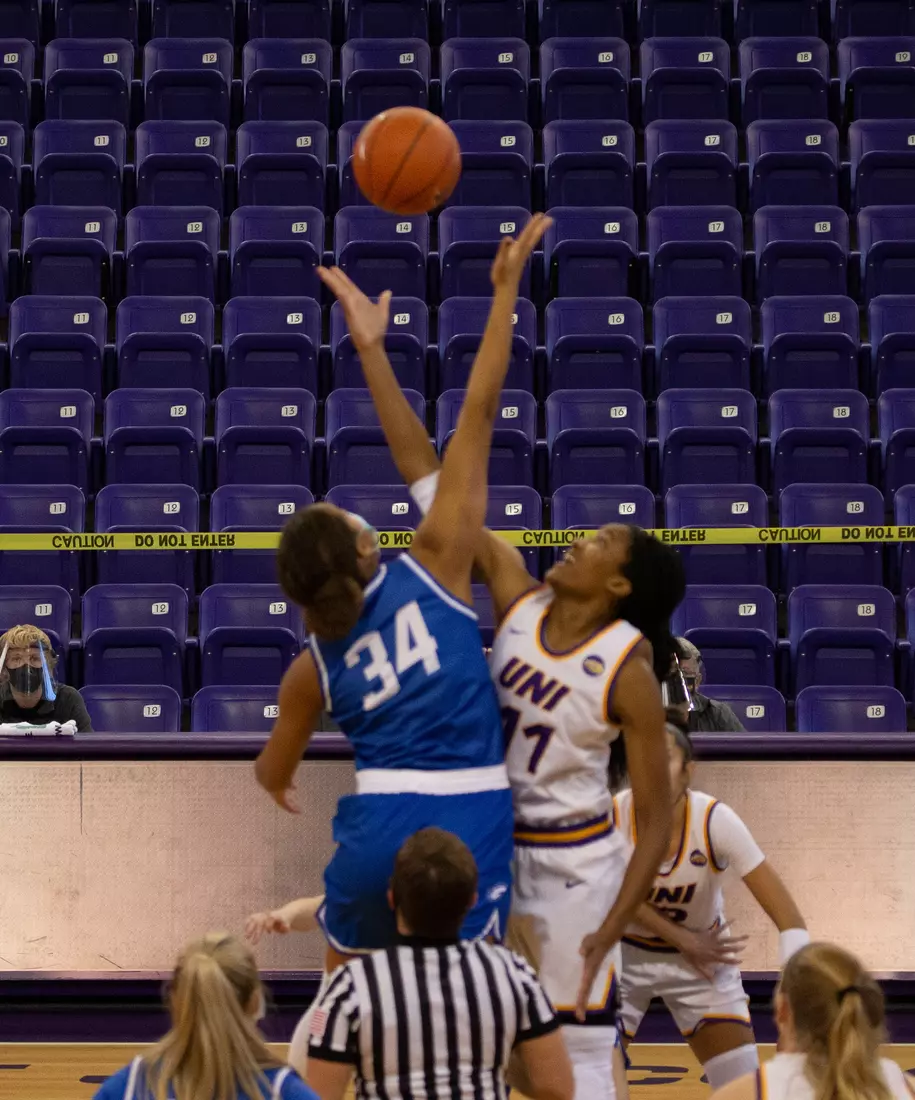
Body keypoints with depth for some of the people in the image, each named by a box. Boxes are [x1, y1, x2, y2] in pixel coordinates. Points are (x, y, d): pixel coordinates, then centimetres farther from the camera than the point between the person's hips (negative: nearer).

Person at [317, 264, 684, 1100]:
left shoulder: (629, 673, -16)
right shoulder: (520, 598, -5)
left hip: (570, 863, -5)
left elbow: (657, 819, -12)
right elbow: (426, 473, -6)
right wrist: (372, 350, -9)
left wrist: (607, 935, -19)